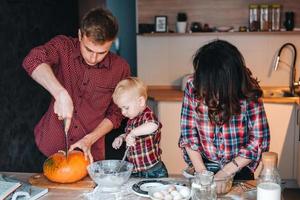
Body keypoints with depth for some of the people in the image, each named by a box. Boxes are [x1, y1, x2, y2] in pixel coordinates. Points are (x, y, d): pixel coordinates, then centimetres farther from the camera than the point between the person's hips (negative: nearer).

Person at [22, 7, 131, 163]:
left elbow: (115, 115, -1)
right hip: (52, 146, 0)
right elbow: (32, 61, -31)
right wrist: (61, 94, -44)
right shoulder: (63, 47, -11)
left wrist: (89, 140, -14)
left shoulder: (120, 68, -9)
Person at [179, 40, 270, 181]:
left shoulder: (248, 92, -19)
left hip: (239, 171, -1)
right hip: (204, 166, 1)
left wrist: (225, 172, -16)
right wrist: (201, 170, -14)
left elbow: (258, 140, -14)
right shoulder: (193, 86, -15)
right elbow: (188, 132, -8)